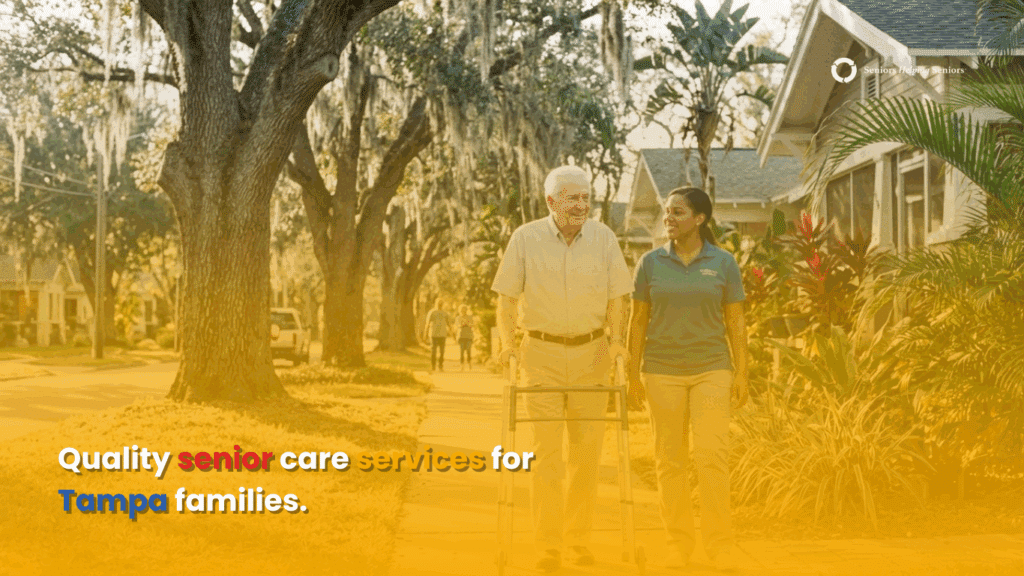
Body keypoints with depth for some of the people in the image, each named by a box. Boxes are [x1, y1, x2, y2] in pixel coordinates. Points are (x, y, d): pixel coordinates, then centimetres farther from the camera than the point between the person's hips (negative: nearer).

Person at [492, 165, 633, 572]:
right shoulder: (526, 238, -4)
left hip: (591, 352, 2)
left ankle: (579, 539, 18)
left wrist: (617, 339, -13)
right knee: (546, 449, -6)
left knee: (587, 448, 4)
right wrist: (508, 343, -14)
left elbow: (616, 297, 2)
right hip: (542, 352, -1)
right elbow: (506, 297, 0)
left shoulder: (603, 237, -1)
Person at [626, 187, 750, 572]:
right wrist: (633, 374, 3)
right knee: (670, 458, 3)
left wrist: (742, 374, -2)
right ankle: (678, 542, 14)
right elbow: (638, 320, 6)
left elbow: (736, 322, 3)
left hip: (711, 369, -1)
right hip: (663, 370, 1)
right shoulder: (651, 263, 2)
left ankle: (719, 544, -1)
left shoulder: (723, 263, 0)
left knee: (712, 454, -10)